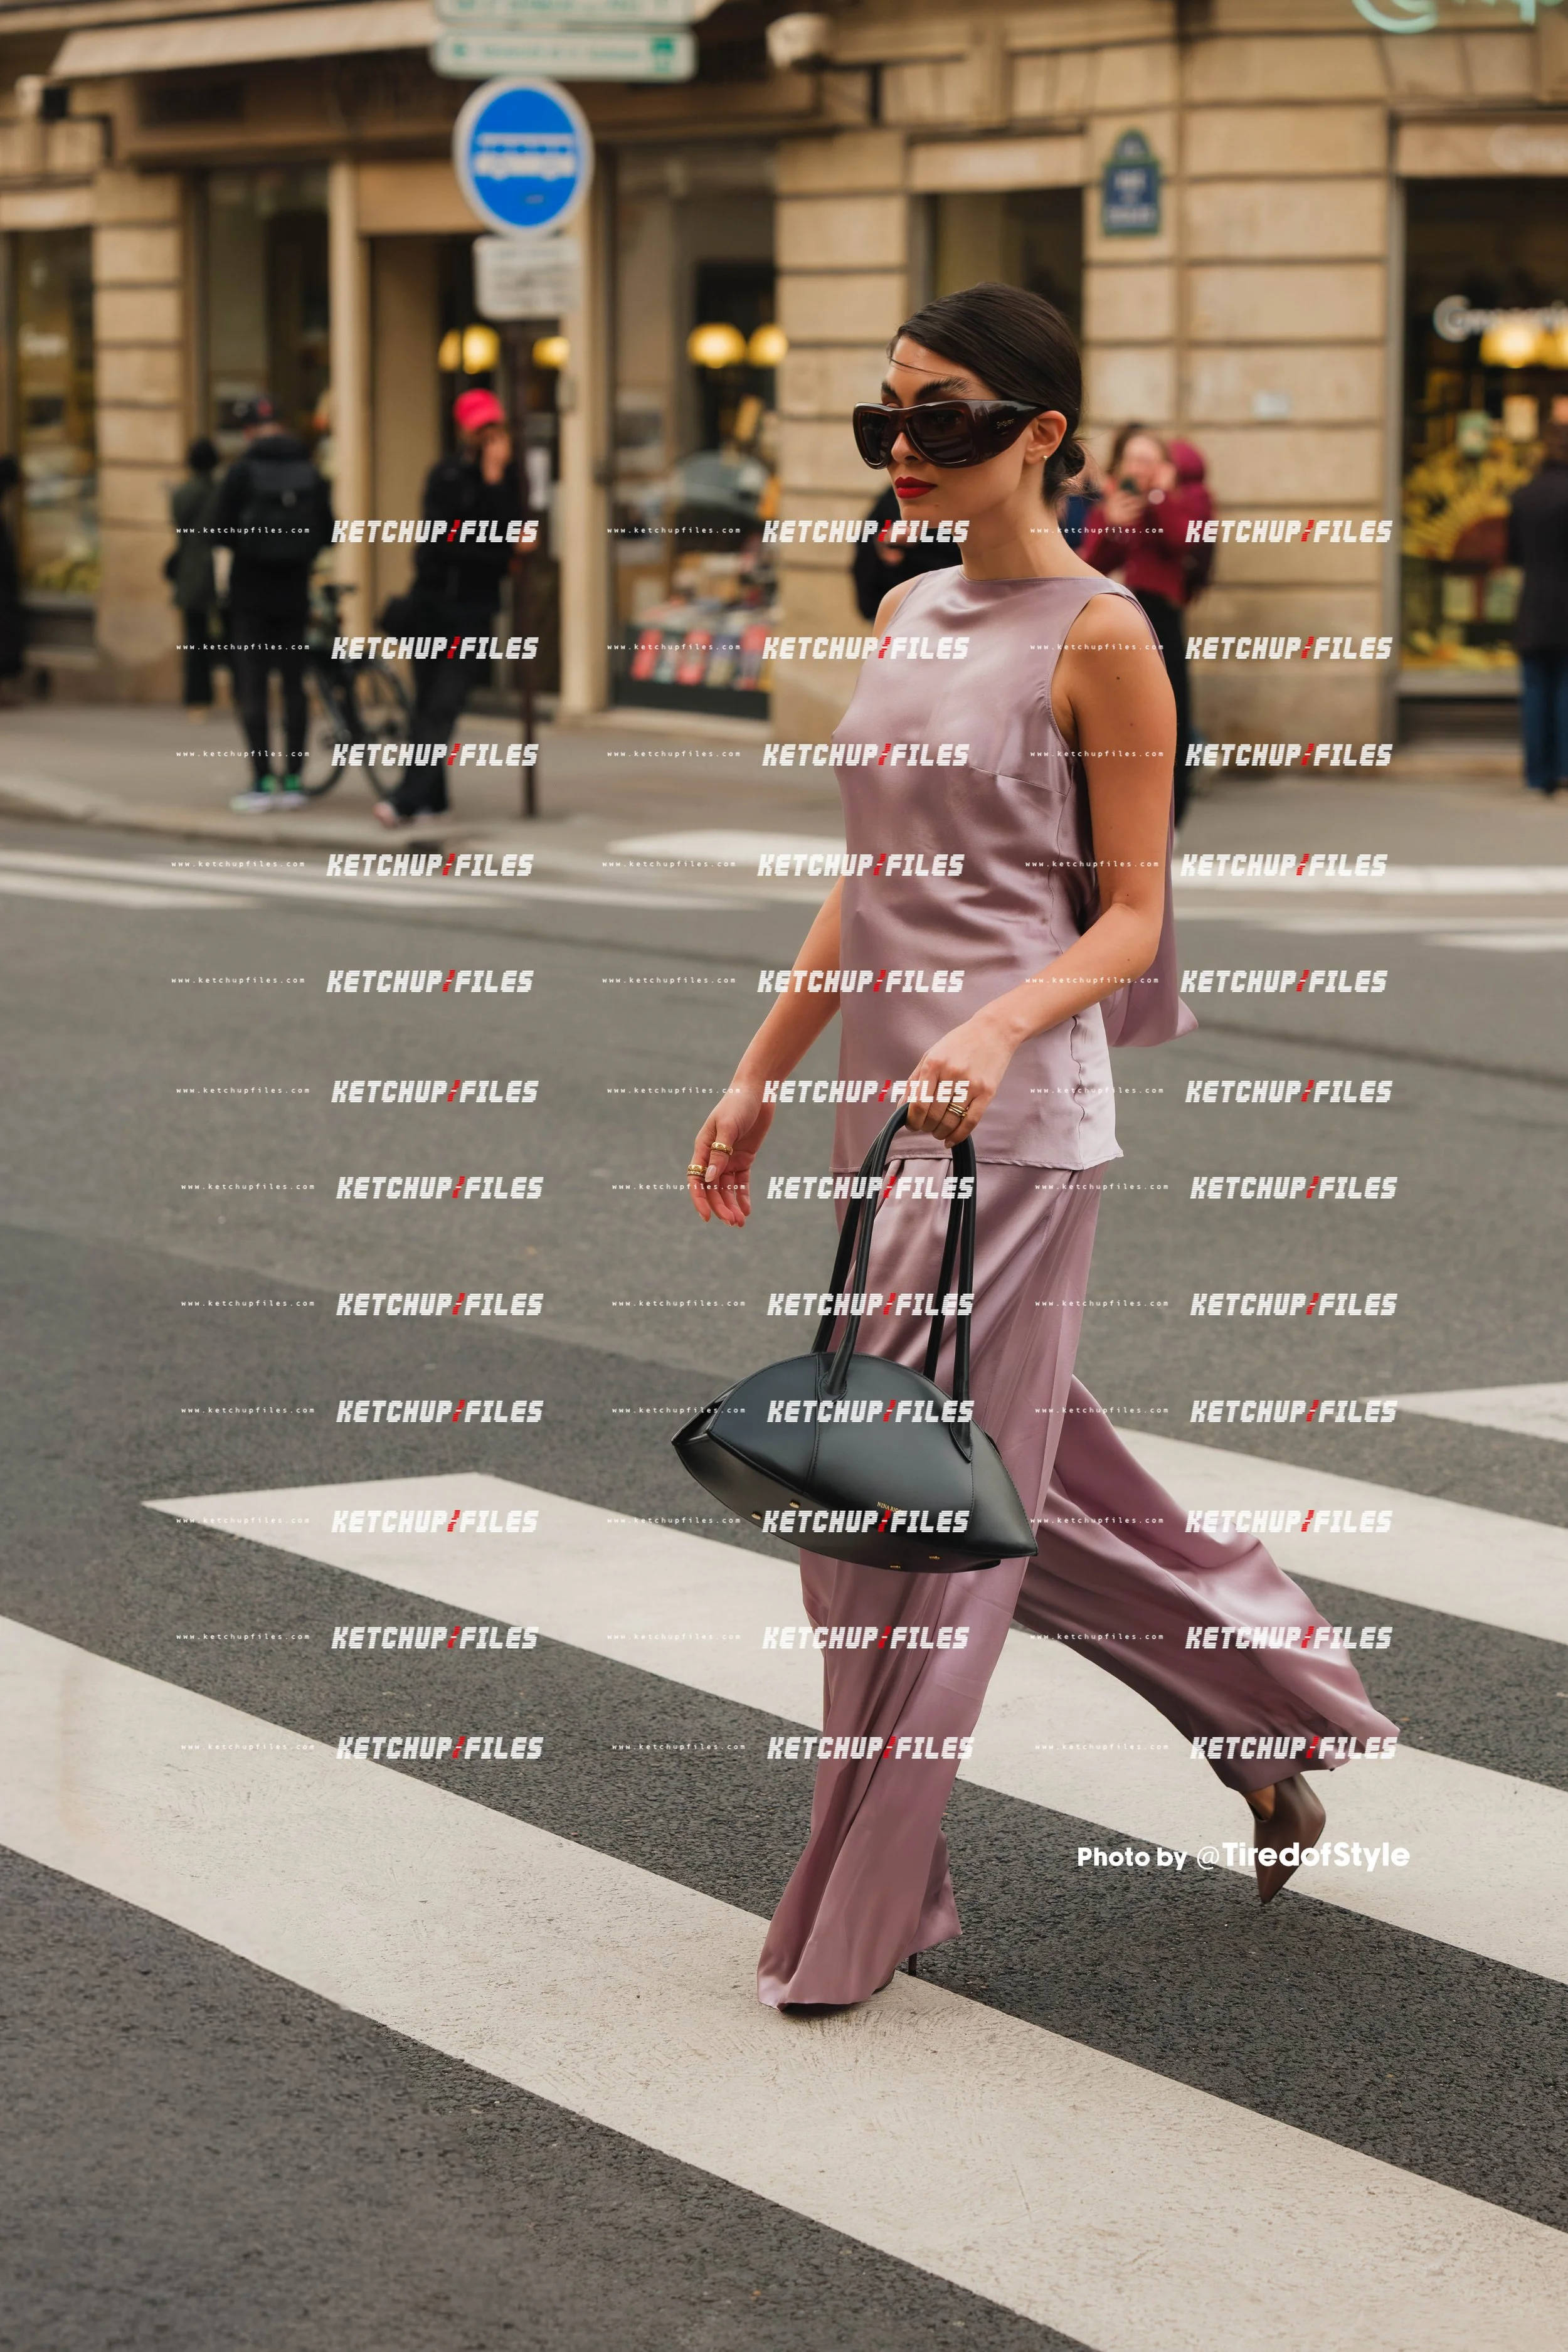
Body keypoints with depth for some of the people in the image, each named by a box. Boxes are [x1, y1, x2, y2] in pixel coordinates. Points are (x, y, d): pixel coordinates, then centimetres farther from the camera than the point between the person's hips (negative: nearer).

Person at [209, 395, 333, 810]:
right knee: (294, 683, 8)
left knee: (251, 686, 0)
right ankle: (293, 780, 8)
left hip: (251, 592, -3)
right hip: (294, 591, 3)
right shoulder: (311, 474, 1)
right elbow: (327, 535, 4)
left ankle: (262, 781, -4)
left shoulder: (242, 472, -9)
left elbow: (218, 532, -10)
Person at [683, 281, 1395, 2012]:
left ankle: (858, 1916, 7)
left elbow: (1129, 919, -10)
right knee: (1034, 1483, 15)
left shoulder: (1097, 638, -9)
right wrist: (760, 1076, 17)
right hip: (888, 1107, 8)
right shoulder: (907, 616, 13)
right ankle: (1289, 1716, 33)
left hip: (1012, 1118, -8)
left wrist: (998, 1030, -26)